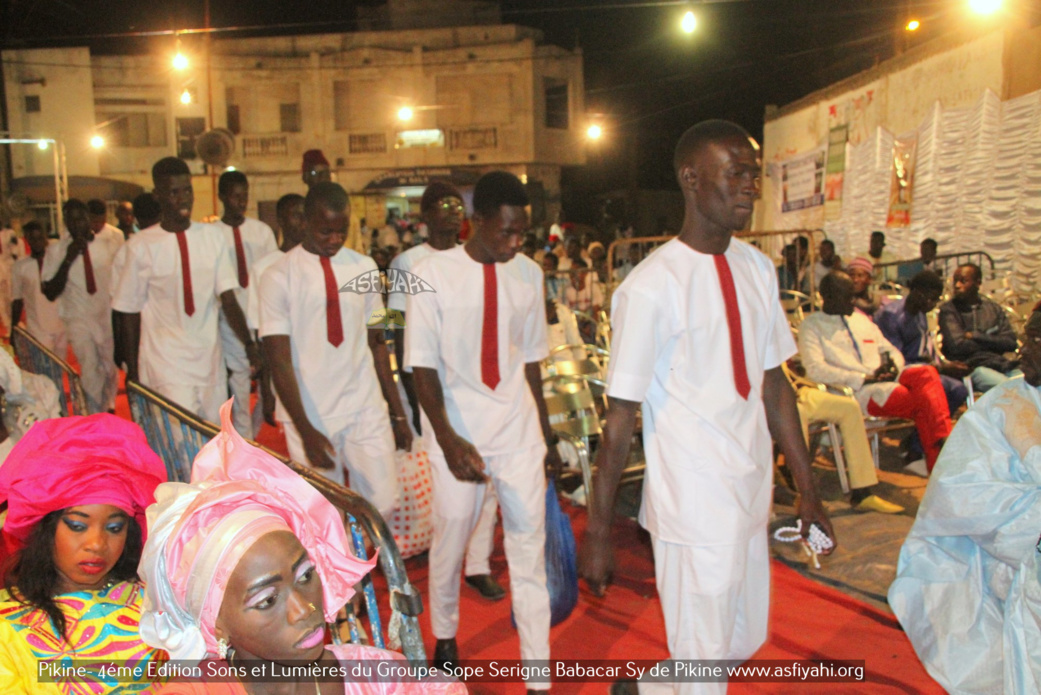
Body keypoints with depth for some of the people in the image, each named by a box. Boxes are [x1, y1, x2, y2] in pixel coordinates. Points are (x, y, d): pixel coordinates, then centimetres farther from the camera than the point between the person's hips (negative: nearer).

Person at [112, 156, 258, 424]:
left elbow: (228, 300, -4)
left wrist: (249, 343, -19)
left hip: (210, 362, 3)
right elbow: (129, 314, 0)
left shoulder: (212, 238, 2)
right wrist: (133, 373, 2)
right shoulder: (141, 246, -5)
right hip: (166, 366, -3)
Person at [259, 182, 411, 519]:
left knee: (382, 503, 2)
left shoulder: (364, 268, 5)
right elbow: (279, 359, -8)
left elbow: (377, 343, 9)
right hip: (310, 415, -3)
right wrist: (305, 430, -15)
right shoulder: (278, 277, -6)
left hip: (366, 409, 3)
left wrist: (398, 412, 6)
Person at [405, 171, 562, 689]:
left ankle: (539, 677, 19)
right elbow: (422, 365, -9)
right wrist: (448, 440, -19)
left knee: (530, 547, 6)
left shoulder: (528, 274, 1)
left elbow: (530, 359, 10)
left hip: (519, 429, 3)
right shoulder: (432, 273, -9)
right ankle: (444, 638, 42)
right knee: (450, 540, 12)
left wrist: (546, 433, 14)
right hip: (457, 430, -2)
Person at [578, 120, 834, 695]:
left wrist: (807, 489, 11)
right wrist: (597, 531, -11)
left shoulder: (757, 269, 5)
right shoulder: (651, 287, -17)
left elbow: (773, 383, 10)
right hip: (692, 505, -7)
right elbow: (620, 417, -15)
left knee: (746, 640, 21)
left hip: (750, 494, 7)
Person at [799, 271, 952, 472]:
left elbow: (892, 351, 28)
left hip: (886, 380, 6)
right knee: (924, 402, -29)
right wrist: (865, 378, -15)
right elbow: (815, 370, -10)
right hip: (855, 392, -6)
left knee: (927, 373, -27)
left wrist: (893, 367, 1)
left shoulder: (861, 319, 27)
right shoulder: (811, 325, 5)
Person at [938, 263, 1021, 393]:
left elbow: (1011, 343, 7)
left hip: (1000, 363, 5)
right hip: (969, 366, -5)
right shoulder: (948, 310, 5)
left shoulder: (994, 308, 18)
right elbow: (957, 345, -8)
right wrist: (992, 341, 3)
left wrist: (975, 336, -2)